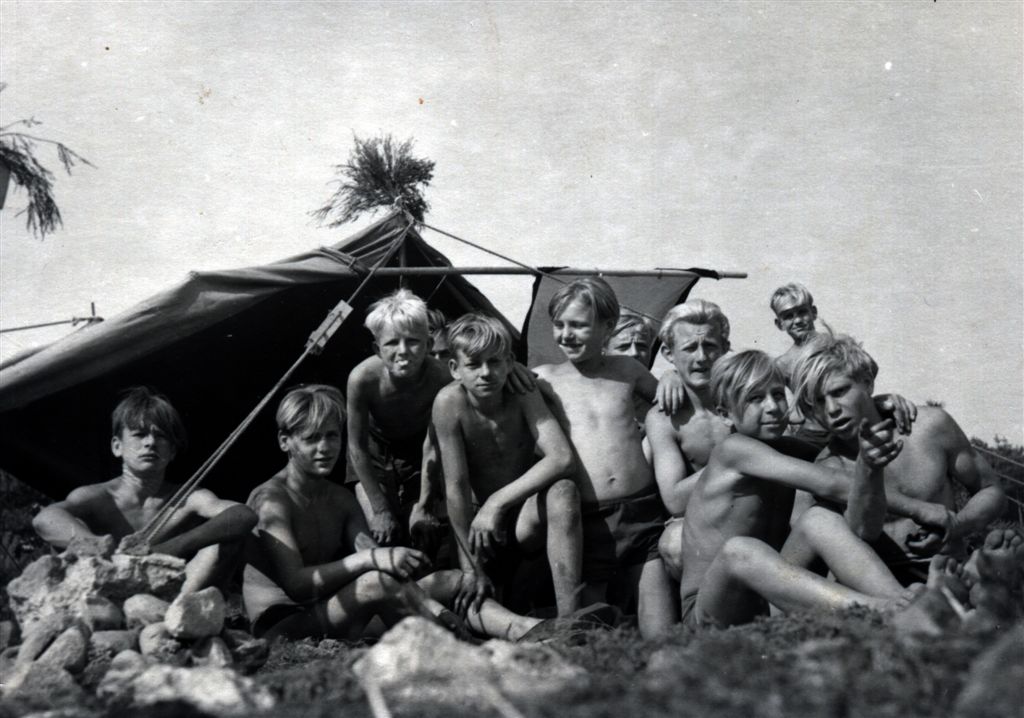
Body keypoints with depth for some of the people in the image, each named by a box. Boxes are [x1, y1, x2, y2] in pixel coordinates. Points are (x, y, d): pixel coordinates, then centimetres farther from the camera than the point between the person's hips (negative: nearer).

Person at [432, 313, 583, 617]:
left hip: (526, 519, 0)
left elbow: (561, 458, -25)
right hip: (478, 523, 0)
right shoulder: (450, 403, -17)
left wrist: (498, 502, -32)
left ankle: (569, 620, -34)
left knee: (563, 490, -32)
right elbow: (456, 486, -17)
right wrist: (472, 567, -17)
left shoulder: (523, 394, -12)